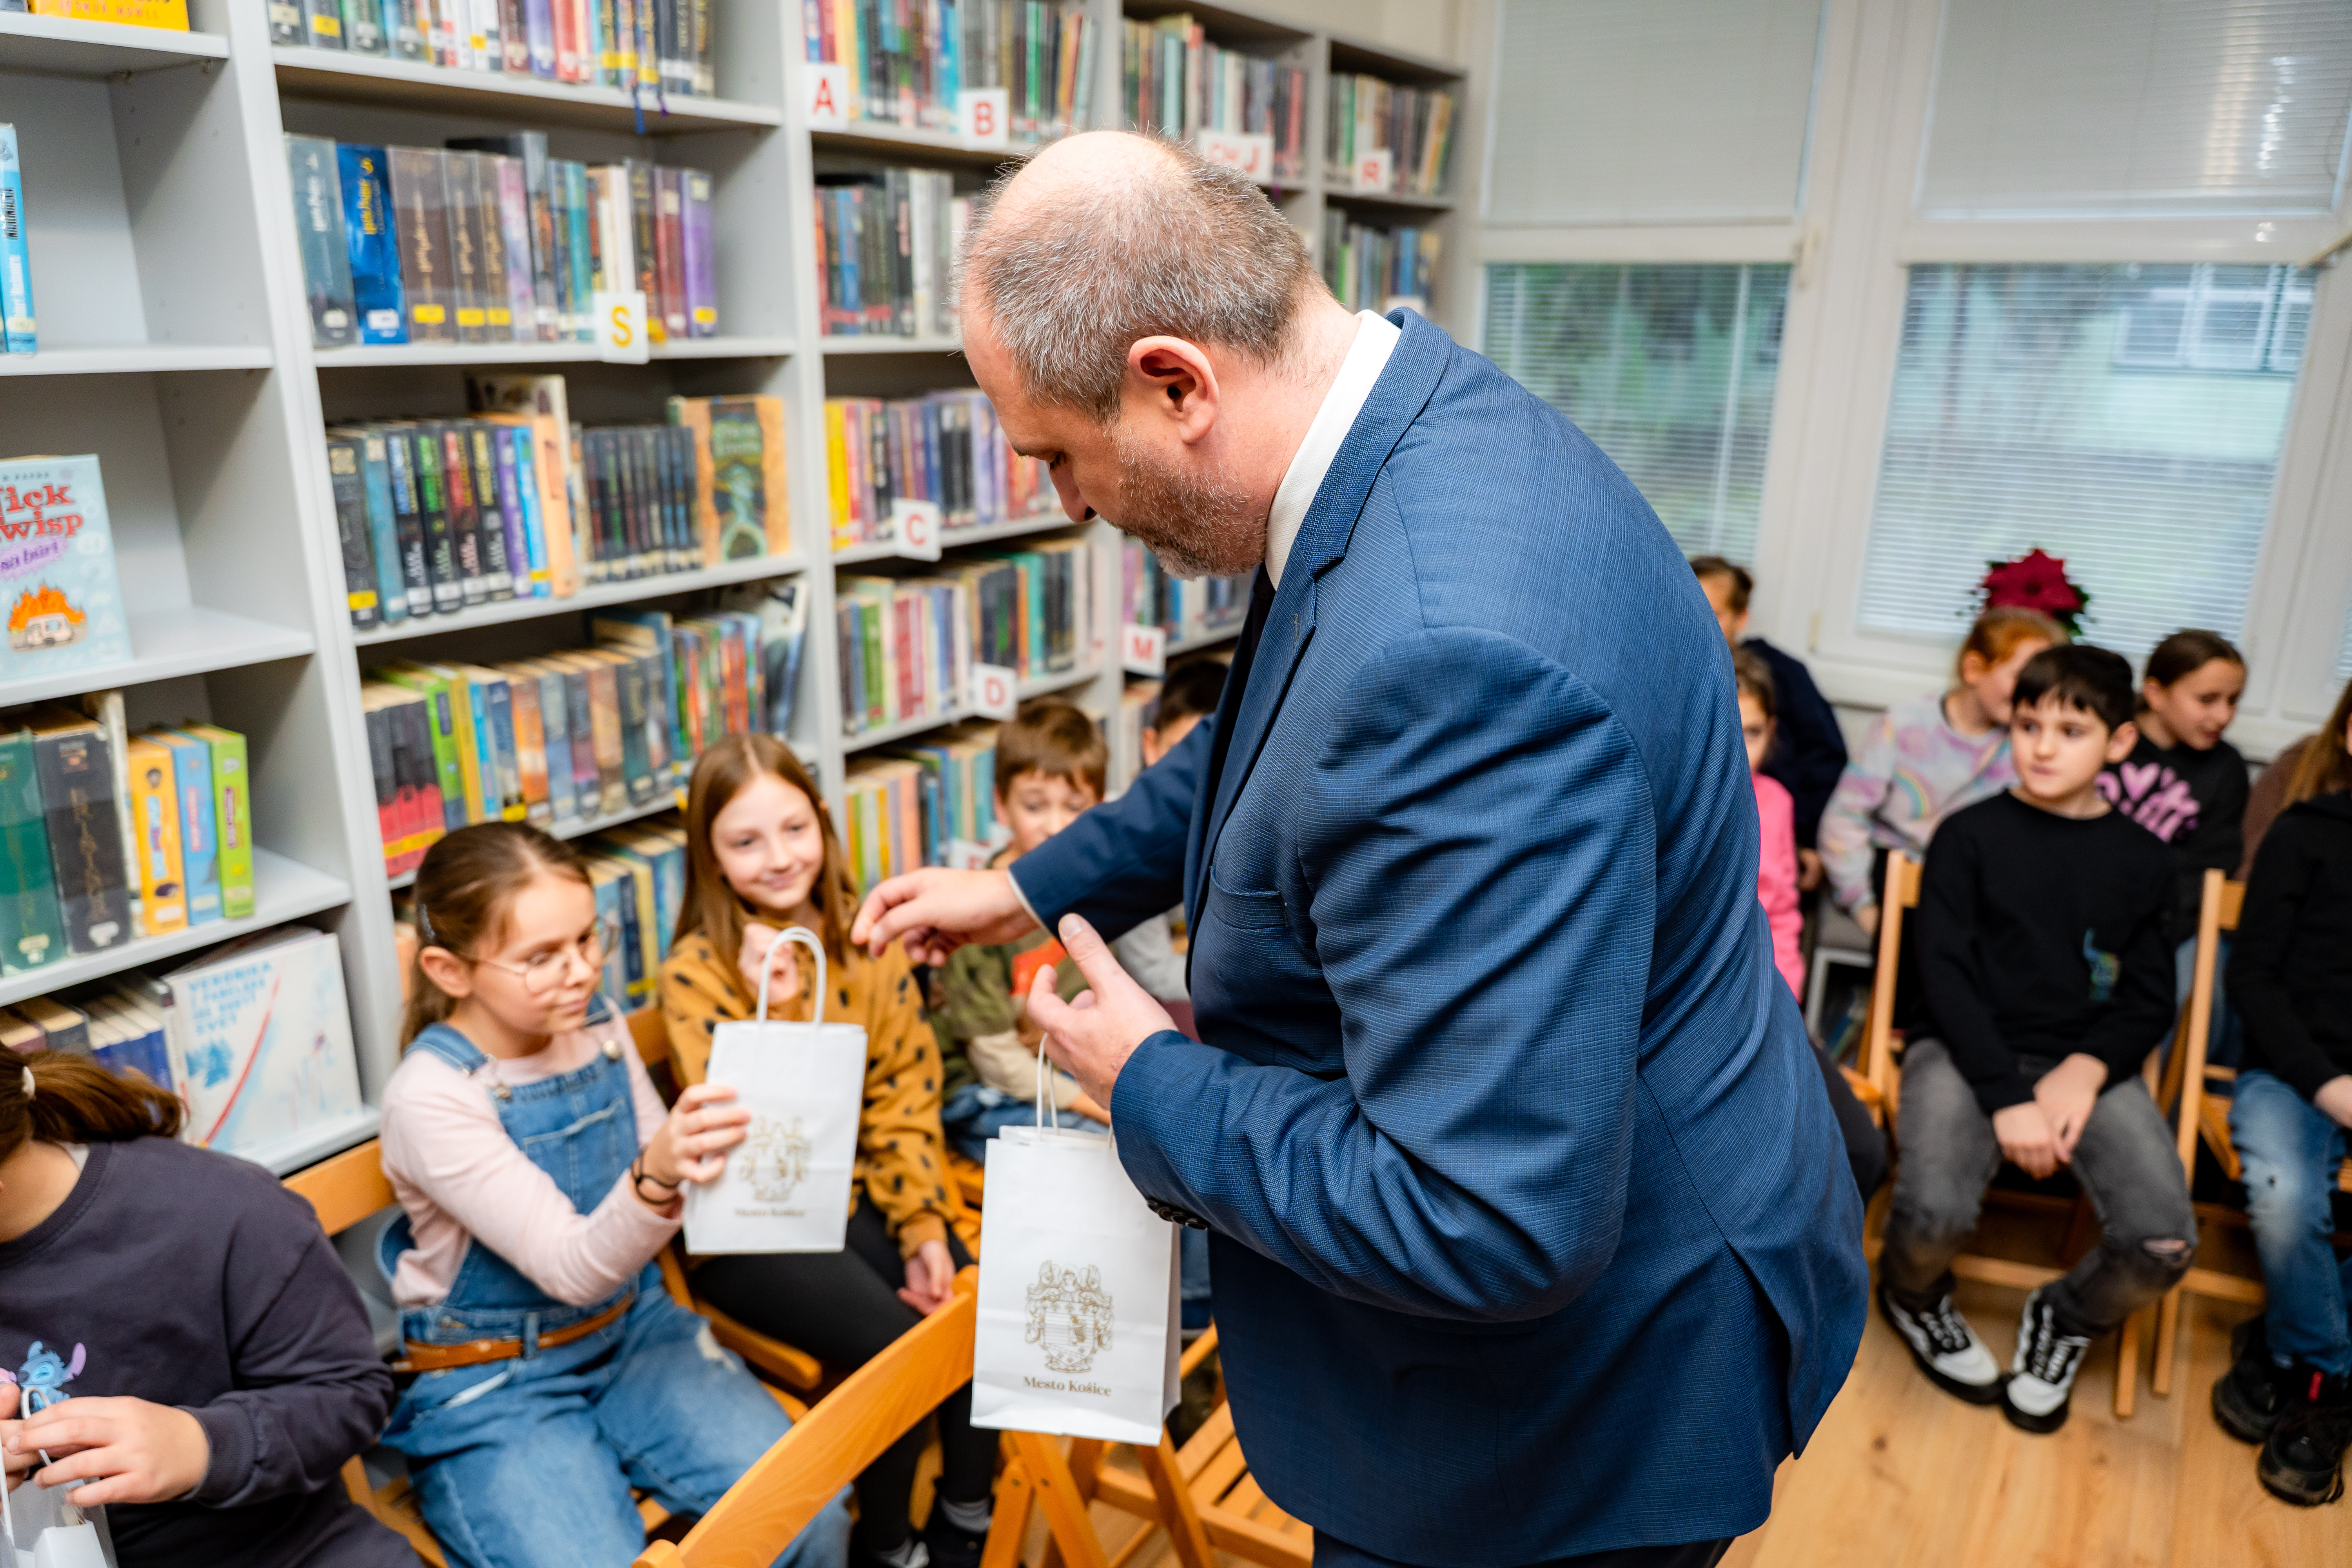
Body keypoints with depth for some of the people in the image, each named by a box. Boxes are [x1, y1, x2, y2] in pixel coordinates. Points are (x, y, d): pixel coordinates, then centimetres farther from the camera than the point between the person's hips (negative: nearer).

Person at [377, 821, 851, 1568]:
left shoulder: (599, 1028, -1)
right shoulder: (429, 1097, -18)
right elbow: (572, 1270, -24)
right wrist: (655, 1177, -43)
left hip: (631, 1331, 4)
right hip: (491, 1386, -4)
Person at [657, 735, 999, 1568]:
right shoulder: (698, 969, -13)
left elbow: (904, 1093, 1)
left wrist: (923, 1225, -6)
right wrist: (771, 1005, -31)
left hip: (861, 1194, 4)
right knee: (895, 1344, -23)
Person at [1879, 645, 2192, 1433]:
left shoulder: (2140, 858, 9)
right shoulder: (1970, 835, 1)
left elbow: (2149, 999, 9)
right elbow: (1944, 970, -5)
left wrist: (2085, 1070, -12)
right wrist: (2008, 1095, -17)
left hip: (2089, 1060, 3)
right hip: (1968, 1049, -2)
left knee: (2164, 1245, -21)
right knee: (1935, 1213, -28)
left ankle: (2067, 1319, 16)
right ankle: (1913, 1297, 11)